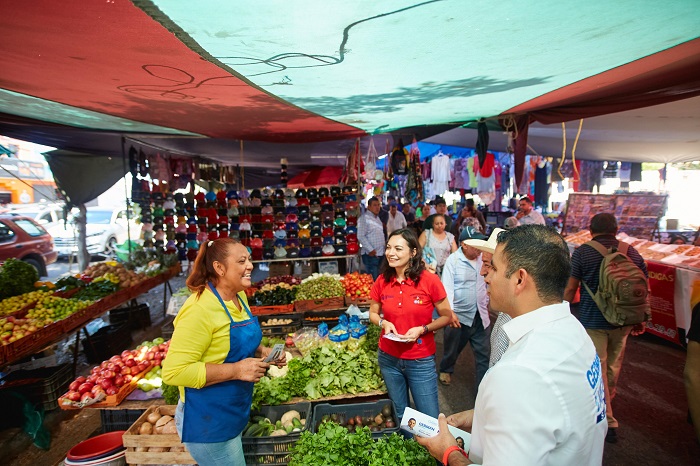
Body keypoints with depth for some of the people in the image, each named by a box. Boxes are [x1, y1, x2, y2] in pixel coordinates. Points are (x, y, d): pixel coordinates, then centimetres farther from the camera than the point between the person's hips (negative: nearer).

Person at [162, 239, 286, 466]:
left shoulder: (240, 297, 0)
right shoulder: (199, 309, -27)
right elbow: (173, 371, -27)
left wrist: (261, 352, -3)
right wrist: (236, 370, -29)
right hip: (208, 422, -8)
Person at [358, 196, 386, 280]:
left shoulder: (377, 217, 18)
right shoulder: (364, 218, -9)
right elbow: (361, 236, -17)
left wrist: (384, 249, 18)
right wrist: (370, 249, -19)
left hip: (380, 253, 9)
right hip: (371, 254, -9)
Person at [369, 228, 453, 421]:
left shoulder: (429, 280, -15)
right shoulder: (382, 281, -5)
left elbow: (446, 317, -5)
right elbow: (373, 313, 10)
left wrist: (422, 329, -19)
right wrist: (383, 322, -11)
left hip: (421, 361, -3)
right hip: (389, 358, 3)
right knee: (399, 415, 22)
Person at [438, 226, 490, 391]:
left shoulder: (482, 258, 2)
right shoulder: (453, 260, -12)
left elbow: (487, 282, 15)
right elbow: (447, 287, -16)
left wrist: (486, 303, 17)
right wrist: (450, 311, -25)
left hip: (479, 316, 4)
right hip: (458, 315, -3)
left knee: (483, 355, 3)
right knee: (452, 348, 17)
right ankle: (445, 370, 46)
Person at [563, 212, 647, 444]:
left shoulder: (582, 252, -10)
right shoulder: (631, 252, 2)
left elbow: (570, 288, -9)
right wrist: (640, 320, 18)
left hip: (593, 321, -5)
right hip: (623, 320, 5)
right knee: (614, 365, 23)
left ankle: (608, 423, 11)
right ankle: (608, 401, 47)